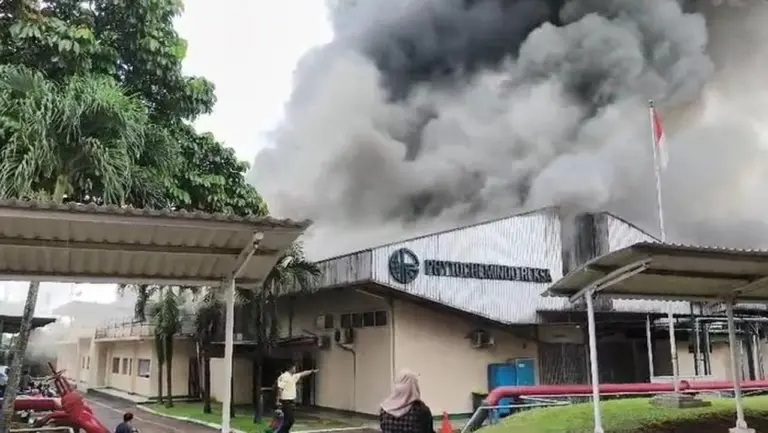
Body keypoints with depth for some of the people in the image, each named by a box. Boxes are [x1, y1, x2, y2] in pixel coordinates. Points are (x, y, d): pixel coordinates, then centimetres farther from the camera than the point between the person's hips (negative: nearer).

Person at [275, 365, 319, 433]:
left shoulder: (293, 376, 14)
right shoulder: (284, 377, -15)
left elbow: (302, 374, 28)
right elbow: (280, 389, -21)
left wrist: (312, 371, 33)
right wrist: (278, 401, -25)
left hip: (291, 401, 10)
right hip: (286, 402, -10)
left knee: (289, 420, 11)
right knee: (289, 420, -10)